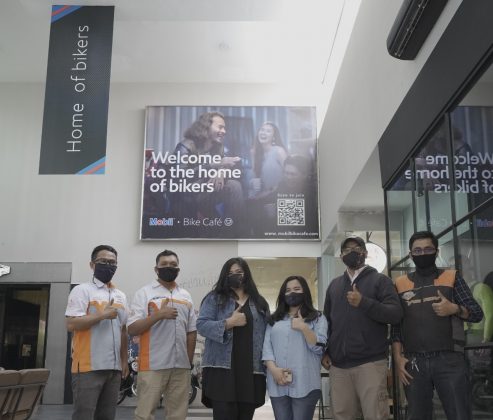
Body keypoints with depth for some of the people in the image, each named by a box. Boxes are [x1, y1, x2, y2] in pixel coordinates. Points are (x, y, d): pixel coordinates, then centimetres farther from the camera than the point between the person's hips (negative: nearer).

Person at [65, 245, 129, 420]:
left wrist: (124, 360, 15)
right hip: (88, 367, -7)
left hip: (114, 368, 7)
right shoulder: (82, 290, -3)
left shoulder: (121, 296, 18)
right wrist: (102, 315, -15)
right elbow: (71, 324, -14)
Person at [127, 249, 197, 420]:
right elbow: (132, 329, -8)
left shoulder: (186, 296, 15)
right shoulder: (144, 293, 0)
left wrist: (189, 360, 11)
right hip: (152, 365, -5)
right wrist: (158, 315, -19)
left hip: (181, 366, 5)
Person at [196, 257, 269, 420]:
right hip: (222, 370, -3)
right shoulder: (215, 298, 7)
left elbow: (267, 336, 13)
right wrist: (229, 323, -16)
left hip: (251, 372, 3)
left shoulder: (260, 303, 16)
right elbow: (201, 325, -4)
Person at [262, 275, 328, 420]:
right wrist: (273, 369, -9)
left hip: (304, 385, -3)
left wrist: (303, 328, -13)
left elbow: (319, 348, -2)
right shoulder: (275, 319, 17)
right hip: (277, 384, 3)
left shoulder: (317, 318, 8)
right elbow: (266, 346, 7)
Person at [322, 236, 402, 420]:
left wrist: (363, 302, -18)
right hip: (338, 364, 4)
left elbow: (396, 314, -8)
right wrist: (325, 351, 13)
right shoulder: (334, 285, 18)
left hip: (370, 362, -4)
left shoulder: (380, 280, 4)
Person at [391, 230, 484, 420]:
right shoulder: (401, 283, 11)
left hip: (449, 359, -1)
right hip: (413, 362, 1)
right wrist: (398, 358, 1)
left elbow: (477, 313, 7)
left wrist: (455, 309, -12)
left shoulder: (452, 277, 9)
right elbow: (396, 325, 11)